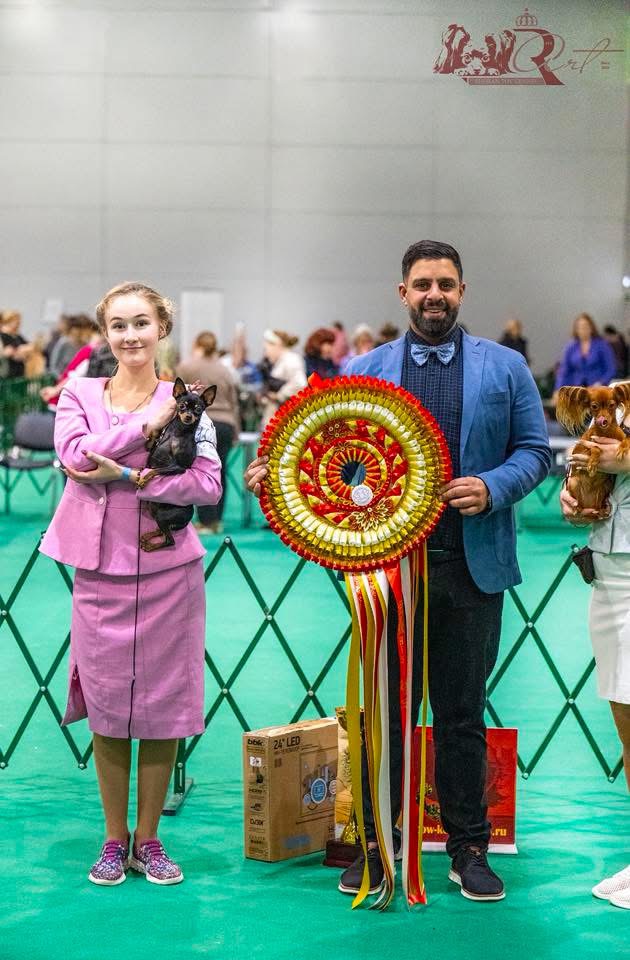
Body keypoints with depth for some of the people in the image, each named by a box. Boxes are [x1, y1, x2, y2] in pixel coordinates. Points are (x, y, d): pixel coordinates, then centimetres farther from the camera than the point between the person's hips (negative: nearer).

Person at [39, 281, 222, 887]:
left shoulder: (185, 403, 3)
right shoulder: (79, 395, 5)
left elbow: (209, 483, -10)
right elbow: (73, 454, -14)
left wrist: (128, 476, -17)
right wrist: (145, 423, -15)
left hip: (168, 572, 0)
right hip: (100, 571, 1)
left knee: (162, 711, 5)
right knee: (106, 711, 6)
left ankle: (147, 838, 19)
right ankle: (114, 839, 21)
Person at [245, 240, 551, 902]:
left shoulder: (505, 368, 6)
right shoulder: (365, 370, 8)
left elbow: (534, 450, 6)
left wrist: (493, 488, -12)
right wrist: (279, 471, -13)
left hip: (471, 567, 0)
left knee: (462, 713, 9)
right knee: (385, 711, 8)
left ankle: (468, 847, 21)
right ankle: (375, 846, 20)